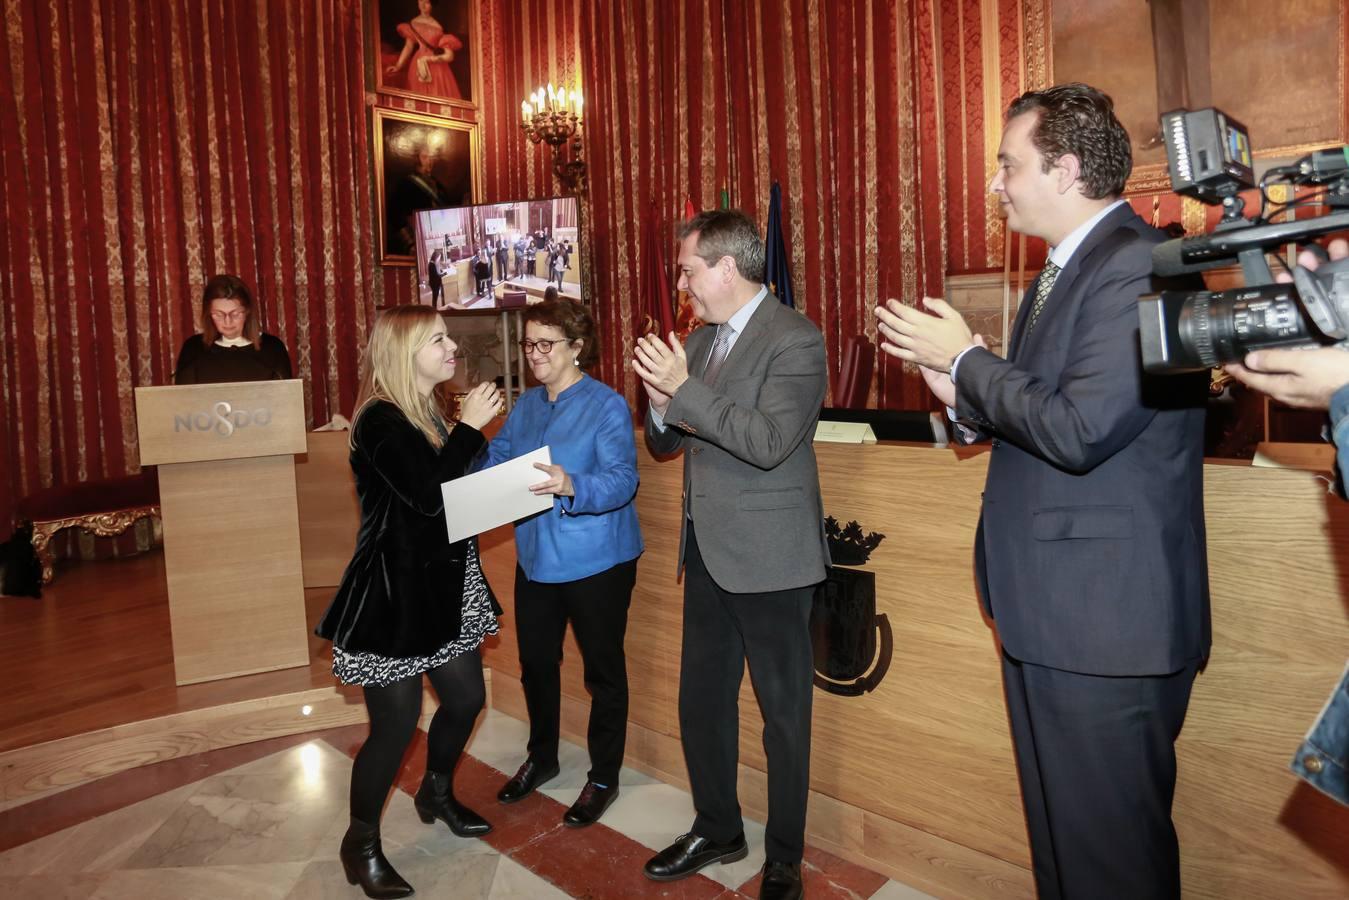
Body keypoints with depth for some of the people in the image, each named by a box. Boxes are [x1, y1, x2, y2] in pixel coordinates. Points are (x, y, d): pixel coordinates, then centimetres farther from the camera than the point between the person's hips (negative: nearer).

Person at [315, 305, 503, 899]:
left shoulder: (428, 414, 9)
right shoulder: (380, 421, -18)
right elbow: (428, 496, -27)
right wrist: (469, 427, -20)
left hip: (441, 587, 9)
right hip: (393, 594, -8)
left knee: (465, 698, 15)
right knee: (395, 723, 1)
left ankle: (437, 794, 42)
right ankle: (361, 843, 24)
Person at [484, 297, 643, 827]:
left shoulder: (607, 406, -13)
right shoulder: (526, 406, 9)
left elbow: (622, 480, -25)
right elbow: (495, 460, 5)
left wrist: (571, 486, -42)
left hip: (596, 561, -6)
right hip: (536, 558, 7)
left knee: (603, 670, 8)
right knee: (536, 663, 19)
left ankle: (604, 778, 26)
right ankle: (541, 757, 42)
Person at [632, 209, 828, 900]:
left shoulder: (794, 340, -13)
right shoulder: (700, 341, 12)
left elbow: (770, 441, -24)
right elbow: (666, 442, 15)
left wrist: (684, 389, -24)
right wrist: (661, 401, -7)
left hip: (767, 557, -7)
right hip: (707, 552, 8)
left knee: (783, 712, 8)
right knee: (700, 702, 17)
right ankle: (716, 831, 37)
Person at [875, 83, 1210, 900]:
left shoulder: (1136, 263, -16)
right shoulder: (1061, 273, 14)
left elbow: (1078, 430, -25)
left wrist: (967, 359, -13)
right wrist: (962, 392, 1)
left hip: (1104, 620, -10)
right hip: (1047, 615, 10)